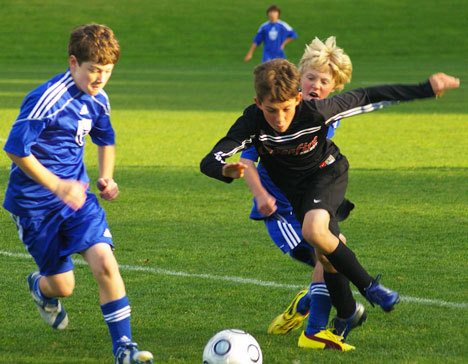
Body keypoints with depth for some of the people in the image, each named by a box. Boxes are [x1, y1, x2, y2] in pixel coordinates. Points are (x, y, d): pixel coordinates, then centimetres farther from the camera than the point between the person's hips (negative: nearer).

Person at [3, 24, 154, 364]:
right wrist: (57, 186, -23)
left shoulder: (98, 100, 1)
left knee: (105, 262, -17)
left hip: (77, 194, 5)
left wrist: (106, 176, 5)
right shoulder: (48, 99, -22)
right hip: (35, 202, -5)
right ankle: (40, 286, 43)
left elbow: (106, 140, 21)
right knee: (63, 287, 4)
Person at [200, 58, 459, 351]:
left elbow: (365, 97, -19)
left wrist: (426, 89, -17)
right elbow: (209, 162, -38)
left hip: (327, 172, -3)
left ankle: (367, 285, -11)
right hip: (293, 187, 3)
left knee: (314, 230, -31)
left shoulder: (316, 111, -33)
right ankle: (347, 315, 32)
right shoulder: (252, 123, -31)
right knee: (325, 251, 6)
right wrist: (227, 170, -64)